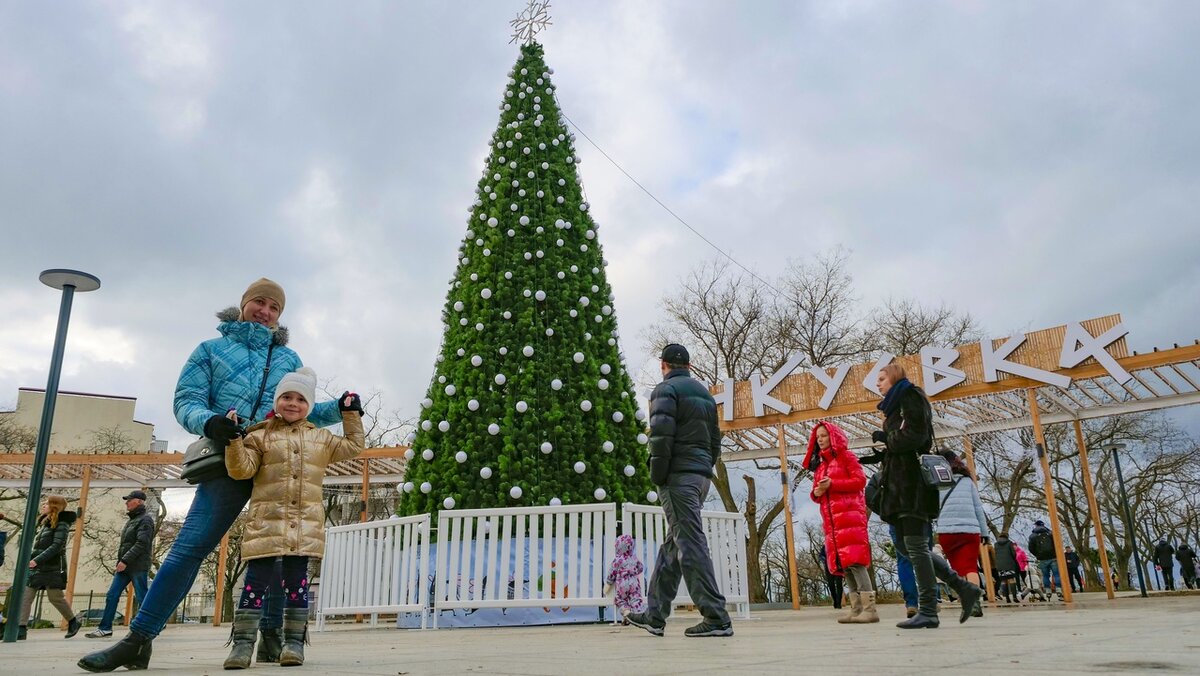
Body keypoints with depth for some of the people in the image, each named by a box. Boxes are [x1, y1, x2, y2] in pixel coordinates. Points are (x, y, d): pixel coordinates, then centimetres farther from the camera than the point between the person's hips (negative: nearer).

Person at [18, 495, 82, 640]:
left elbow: (56, 546, -19)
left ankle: (73, 622, 16)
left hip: (52, 567, -8)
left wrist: (37, 559, -25)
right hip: (36, 567, 8)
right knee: (25, 596, -3)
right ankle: (21, 629, -4)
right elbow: (38, 545, 23)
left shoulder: (62, 524, -9)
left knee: (55, 597, -1)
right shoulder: (44, 522, 17)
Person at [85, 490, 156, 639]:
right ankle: (105, 628, 8)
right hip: (124, 566, 9)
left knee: (142, 598, -4)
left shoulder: (145, 520, -9)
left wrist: (125, 560, -22)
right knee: (112, 596, 4)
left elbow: (141, 544, -19)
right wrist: (120, 562, 14)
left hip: (138, 567, -9)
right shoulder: (131, 520, 20)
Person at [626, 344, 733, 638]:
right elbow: (715, 440, 22)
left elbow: (661, 435, -17)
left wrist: (657, 477, -10)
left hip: (678, 475, -9)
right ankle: (655, 616, 16)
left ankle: (716, 618, -10)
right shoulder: (705, 393, 22)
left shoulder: (666, 389, -5)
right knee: (673, 545, 11)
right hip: (702, 476, 9)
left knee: (691, 545, -8)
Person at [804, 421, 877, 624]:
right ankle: (856, 608, 7)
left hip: (849, 514, -7)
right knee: (842, 564, 4)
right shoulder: (820, 463, 21)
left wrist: (832, 484, -14)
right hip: (831, 519, 7)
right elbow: (817, 492, 22)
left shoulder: (846, 456, 3)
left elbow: (860, 480, -8)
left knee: (854, 561, -16)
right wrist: (816, 493, -2)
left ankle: (870, 608, -16)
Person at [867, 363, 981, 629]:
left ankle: (928, 612, -8)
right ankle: (964, 588, 12)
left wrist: (885, 437, -3)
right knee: (909, 546, 8)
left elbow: (914, 436, -16)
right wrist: (884, 450, 8)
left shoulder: (910, 397, -4)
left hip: (912, 483, -10)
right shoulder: (896, 405, 24)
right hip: (900, 484, 10)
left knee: (915, 546, -10)